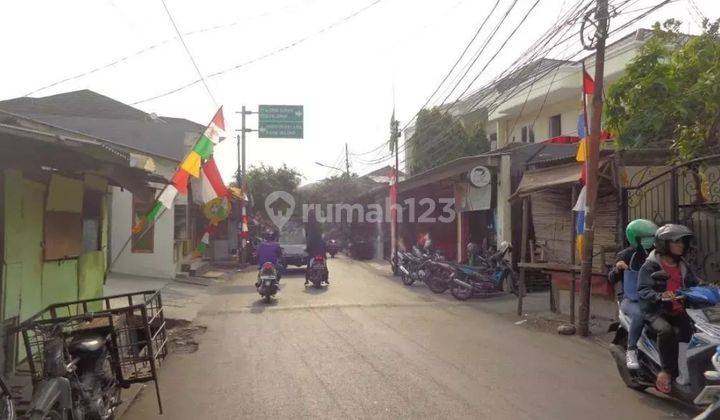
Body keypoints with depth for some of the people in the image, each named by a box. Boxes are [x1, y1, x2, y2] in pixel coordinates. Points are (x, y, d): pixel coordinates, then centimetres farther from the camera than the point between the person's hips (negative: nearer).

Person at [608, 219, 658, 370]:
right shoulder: (626, 255, -3)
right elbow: (612, 280, 0)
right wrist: (617, 268, -21)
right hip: (629, 299, -4)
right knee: (639, 314, -36)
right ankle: (631, 351, -21)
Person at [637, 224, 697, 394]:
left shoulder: (683, 266, 18)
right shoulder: (650, 266, -4)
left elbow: (694, 285, 22)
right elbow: (643, 291, -13)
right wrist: (660, 296, -32)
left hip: (679, 312, 5)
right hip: (655, 311, -5)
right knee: (666, 330, -35)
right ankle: (668, 370, -19)